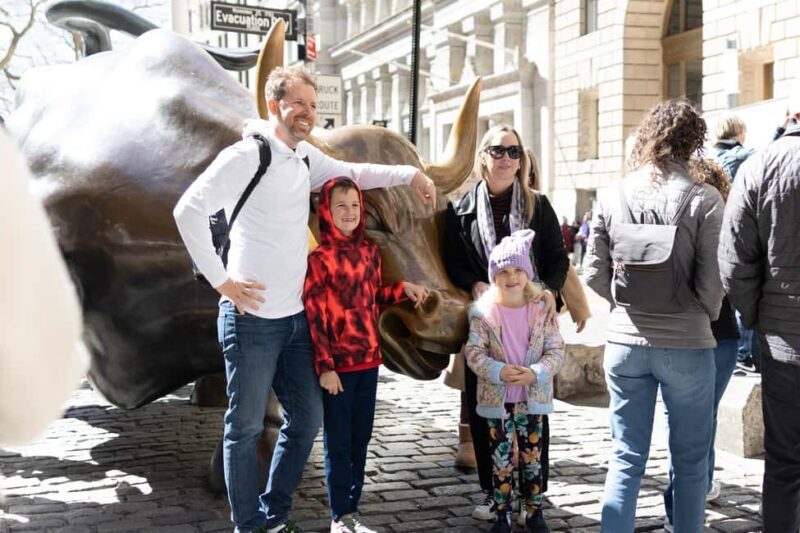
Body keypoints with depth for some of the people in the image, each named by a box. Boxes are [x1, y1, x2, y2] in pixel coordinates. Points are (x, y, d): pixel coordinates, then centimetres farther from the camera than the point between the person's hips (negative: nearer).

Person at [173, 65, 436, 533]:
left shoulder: (306, 157, 11)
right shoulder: (246, 156, -12)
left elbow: (352, 173, 26)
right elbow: (189, 212, -16)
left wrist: (410, 174, 15)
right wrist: (221, 280, -16)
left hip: (295, 317, 8)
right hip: (252, 317, -8)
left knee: (307, 418, 14)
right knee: (247, 427, 4)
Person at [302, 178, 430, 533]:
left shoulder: (369, 252, 7)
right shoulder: (318, 257, -11)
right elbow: (313, 316, -12)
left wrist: (403, 289, 3)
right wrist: (325, 366, -15)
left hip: (368, 360, 6)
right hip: (338, 364, -6)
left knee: (360, 439, 13)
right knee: (338, 443, 3)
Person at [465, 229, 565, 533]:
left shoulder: (542, 310, -4)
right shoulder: (483, 312, -7)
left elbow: (556, 351, -5)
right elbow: (474, 353, -10)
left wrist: (535, 373, -22)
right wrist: (498, 372, -27)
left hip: (532, 399, 1)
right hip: (497, 400, -1)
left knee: (532, 459, 11)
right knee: (501, 460, 7)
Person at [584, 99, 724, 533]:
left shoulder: (614, 197, -1)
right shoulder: (703, 200, -11)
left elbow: (594, 275, 1)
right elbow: (712, 282, -11)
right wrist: (704, 317, 9)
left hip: (625, 341, 3)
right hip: (685, 343, -3)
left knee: (625, 458, 11)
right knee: (690, 461, 12)